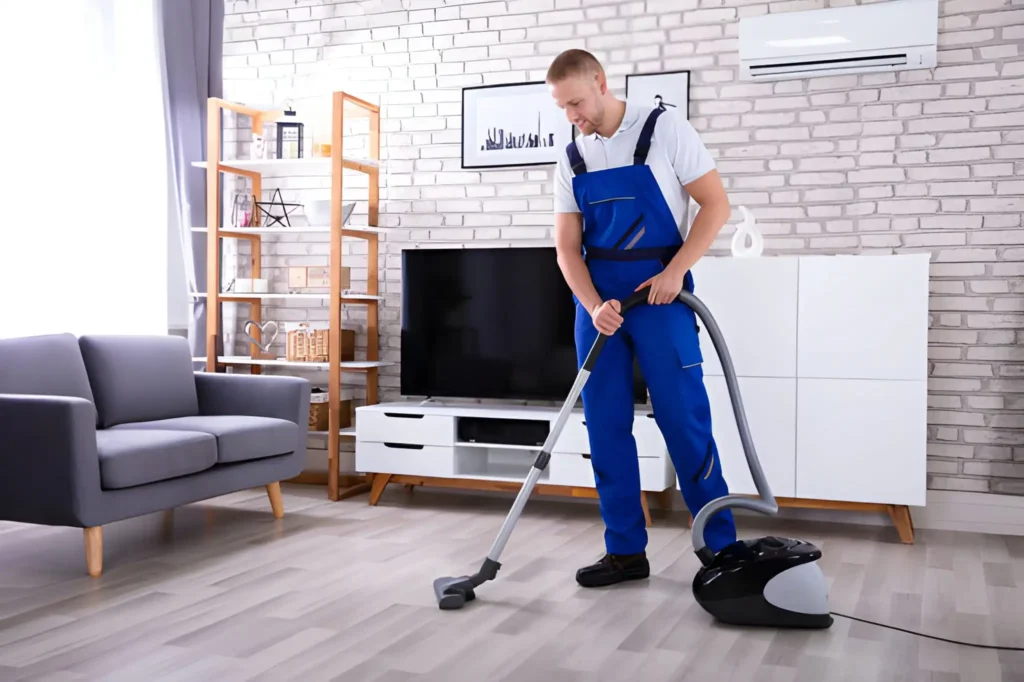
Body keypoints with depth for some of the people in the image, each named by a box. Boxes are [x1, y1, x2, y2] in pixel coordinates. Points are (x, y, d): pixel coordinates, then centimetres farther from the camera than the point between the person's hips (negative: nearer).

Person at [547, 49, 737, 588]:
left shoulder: (664, 129, -6)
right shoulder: (571, 159, 7)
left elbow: (716, 204, -7)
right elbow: (567, 247, 5)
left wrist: (675, 272, -16)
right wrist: (594, 305, -11)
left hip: (660, 297, -5)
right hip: (596, 304, 5)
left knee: (685, 424, -3)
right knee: (605, 428, 4)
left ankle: (723, 548, 10)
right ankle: (625, 551, 13)